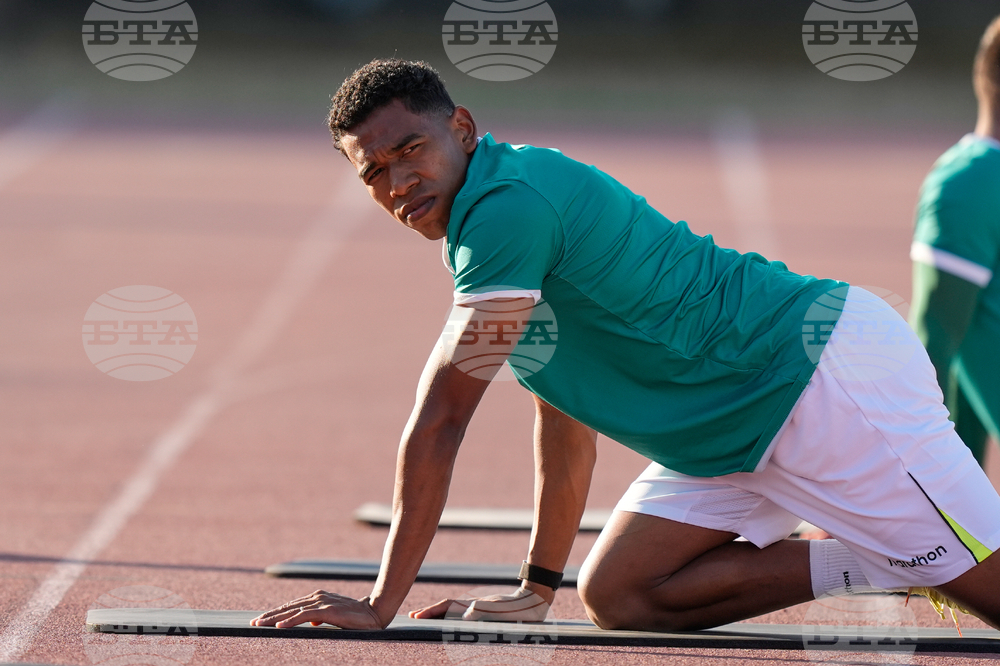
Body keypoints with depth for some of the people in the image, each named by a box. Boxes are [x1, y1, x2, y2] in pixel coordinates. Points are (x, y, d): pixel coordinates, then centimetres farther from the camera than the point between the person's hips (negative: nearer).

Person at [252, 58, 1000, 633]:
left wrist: (382, 604, -15)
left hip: (828, 374, -10)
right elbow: (565, 417, 22)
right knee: (618, 595, 3)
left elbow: (438, 425, -19)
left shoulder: (506, 204, -20)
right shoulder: (491, 209, 13)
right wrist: (539, 589, 24)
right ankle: (875, 562, 2)